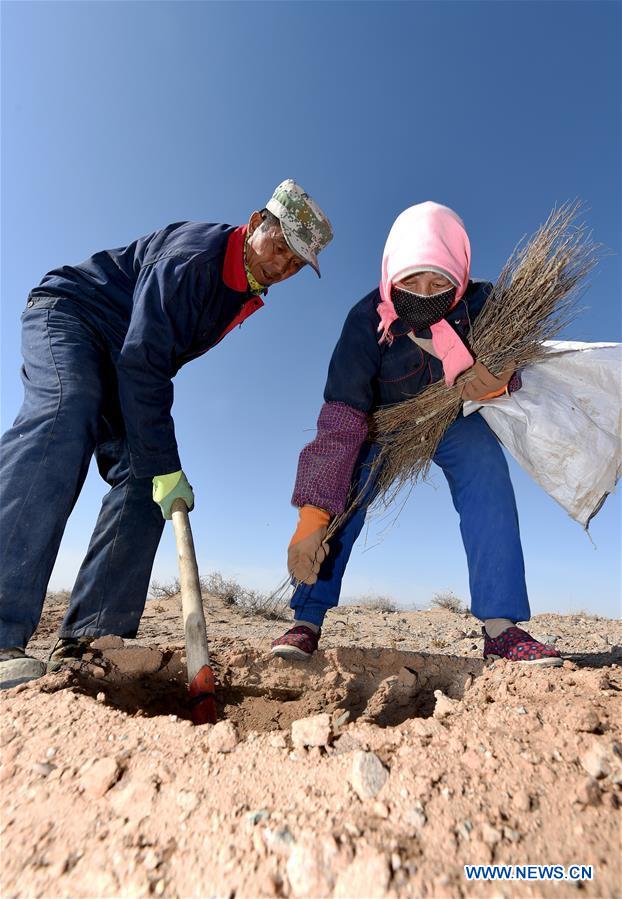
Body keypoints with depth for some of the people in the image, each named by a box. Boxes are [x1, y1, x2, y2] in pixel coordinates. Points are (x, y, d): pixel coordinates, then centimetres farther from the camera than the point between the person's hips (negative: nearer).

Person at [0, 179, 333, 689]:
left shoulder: (249, 291, 4)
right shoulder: (192, 256, -24)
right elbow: (143, 362, -31)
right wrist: (165, 466, -33)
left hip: (122, 358, 7)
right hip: (68, 317, -7)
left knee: (142, 481, -10)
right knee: (64, 418, -36)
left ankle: (88, 640, -11)